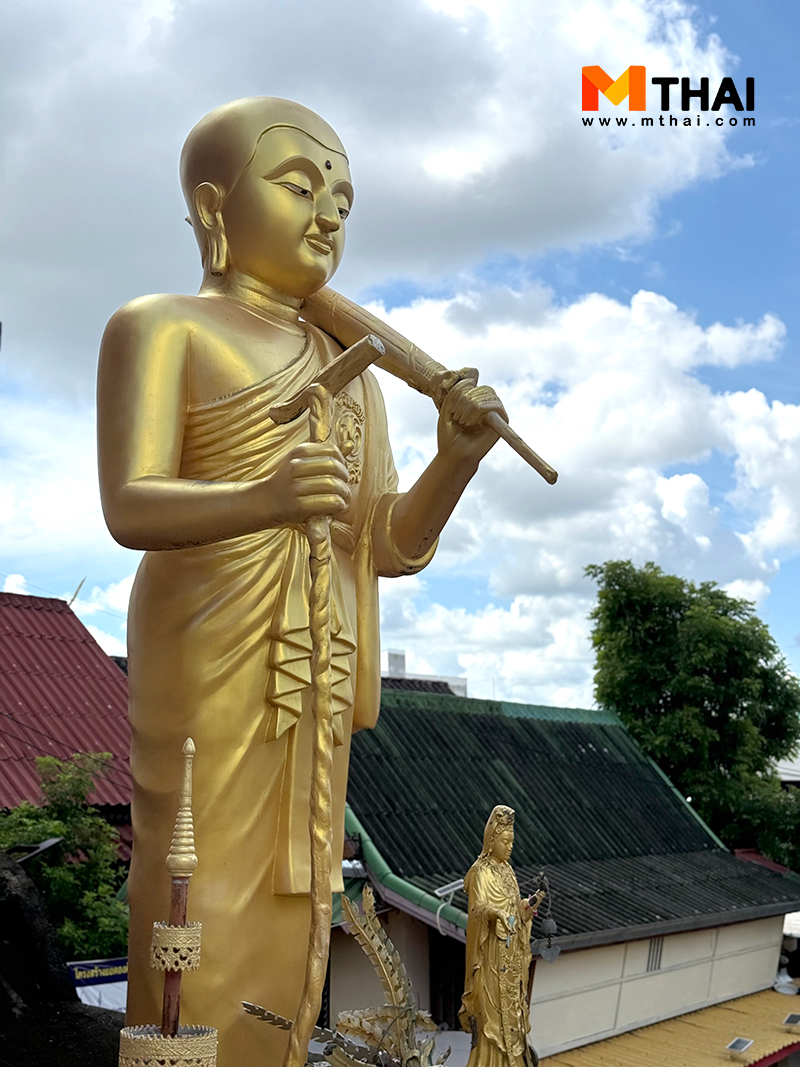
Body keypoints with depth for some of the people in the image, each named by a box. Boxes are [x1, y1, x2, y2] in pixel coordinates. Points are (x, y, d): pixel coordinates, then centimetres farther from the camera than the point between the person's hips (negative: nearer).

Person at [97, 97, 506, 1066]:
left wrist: (458, 457, -9)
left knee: (281, 908, 7)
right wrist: (261, 500, -32)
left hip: (315, 667, 6)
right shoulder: (162, 327, 1)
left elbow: (392, 547, 9)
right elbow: (131, 508, -14)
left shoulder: (353, 373, 18)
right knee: (201, 900, -5)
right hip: (208, 647, -6)